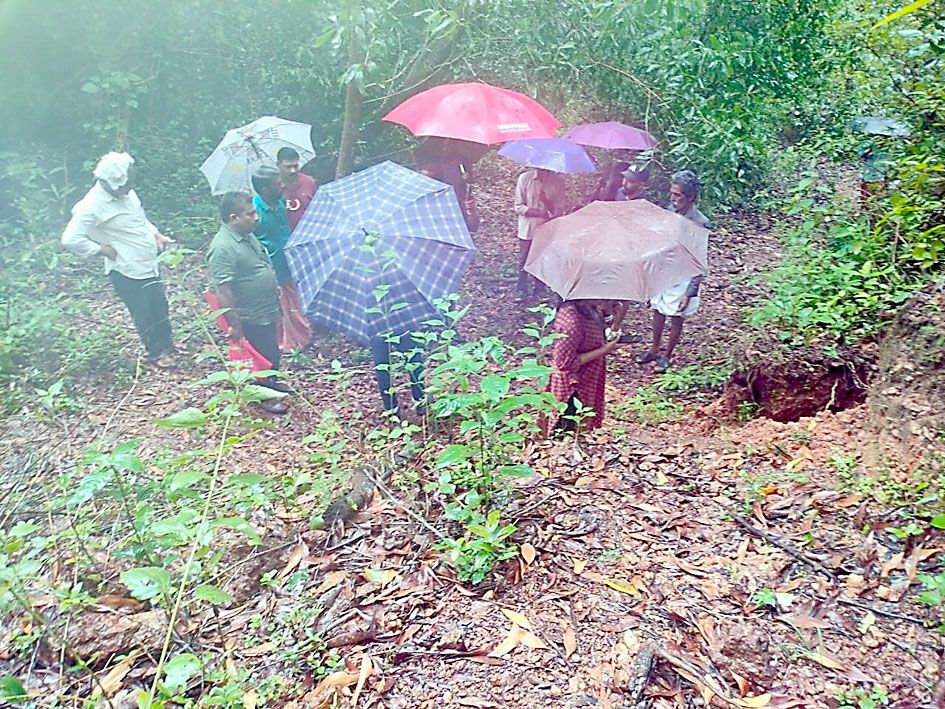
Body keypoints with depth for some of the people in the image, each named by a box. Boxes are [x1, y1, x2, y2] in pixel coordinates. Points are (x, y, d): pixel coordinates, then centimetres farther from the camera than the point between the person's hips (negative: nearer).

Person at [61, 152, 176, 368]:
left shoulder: (126, 193, 0)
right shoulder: (91, 207, -23)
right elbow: (70, 239, -25)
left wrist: (157, 235, 5)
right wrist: (105, 250, -20)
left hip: (149, 264, 7)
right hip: (126, 272, -7)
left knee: (160, 307, 20)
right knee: (142, 315, 8)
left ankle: (167, 346, 39)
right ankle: (156, 353, 28)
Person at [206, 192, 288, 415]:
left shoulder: (247, 235, 1)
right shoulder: (222, 249, -29)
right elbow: (223, 291, -28)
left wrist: (276, 290, 22)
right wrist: (235, 324, -24)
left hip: (268, 311, 9)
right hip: (251, 319, -9)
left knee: (273, 352, 25)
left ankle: (271, 382, 47)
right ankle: (264, 397, 29)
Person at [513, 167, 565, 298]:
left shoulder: (558, 181, -6)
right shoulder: (524, 178, -8)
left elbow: (556, 210, -6)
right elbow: (518, 207, -7)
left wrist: (546, 201, -27)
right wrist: (541, 213, -16)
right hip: (527, 229, 0)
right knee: (524, 262, 8)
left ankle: (537, 289, 23)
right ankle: (522, 291, 22)